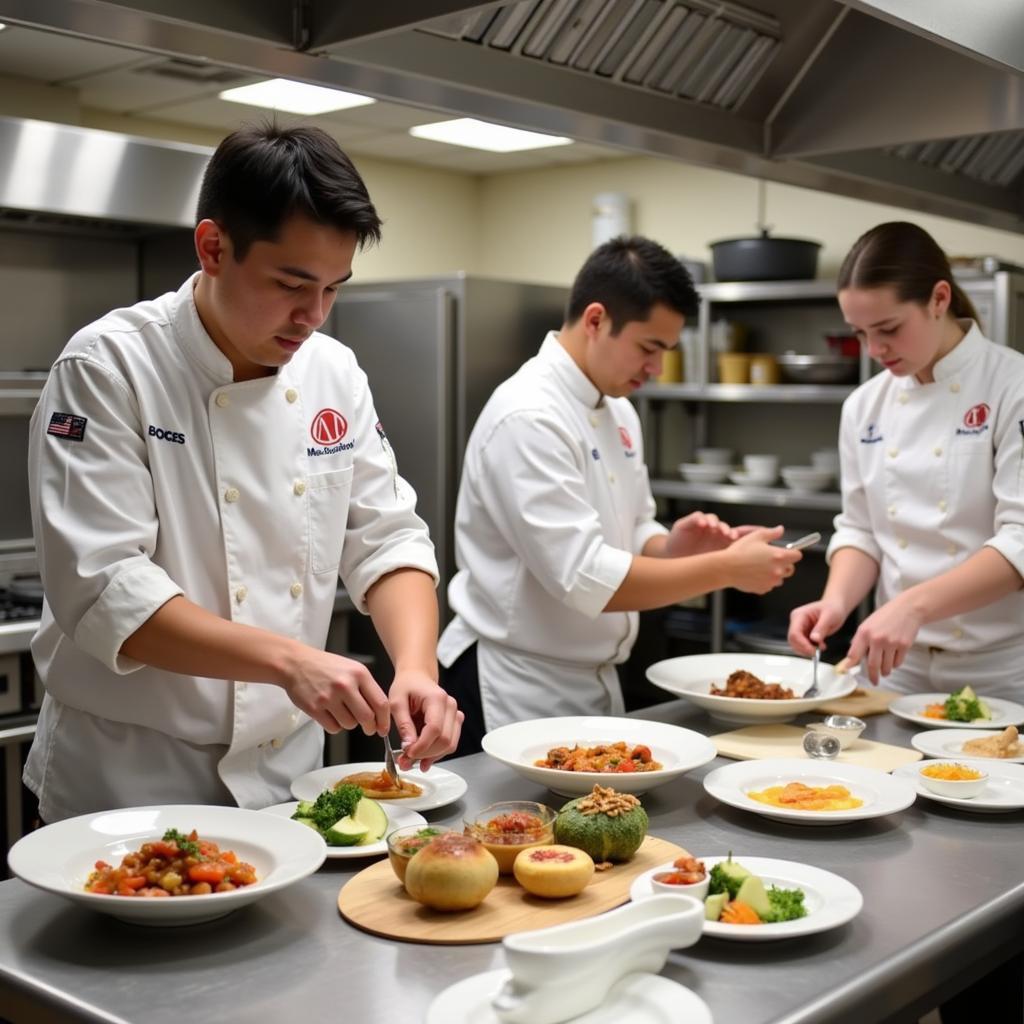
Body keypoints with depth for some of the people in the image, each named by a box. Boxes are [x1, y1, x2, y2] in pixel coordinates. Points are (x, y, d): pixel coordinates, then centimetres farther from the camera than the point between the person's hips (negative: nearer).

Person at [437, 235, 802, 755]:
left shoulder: (617, 411, 8)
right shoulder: (528, 416, -21)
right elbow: (585, 579, -27)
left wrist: (674, 547, -7)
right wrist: (726, 568, -22)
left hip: (594, 685, 9)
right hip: (514, 692, -8)